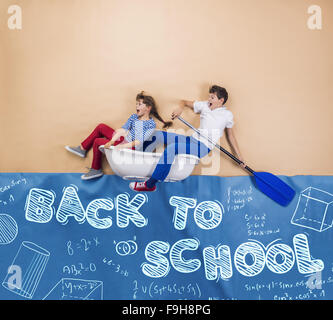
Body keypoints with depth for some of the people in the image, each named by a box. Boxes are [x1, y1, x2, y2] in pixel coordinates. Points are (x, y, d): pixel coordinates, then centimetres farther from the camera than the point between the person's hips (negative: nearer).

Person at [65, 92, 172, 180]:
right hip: (123, 140, 7)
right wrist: (112, 141, -19)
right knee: (101, 127, 3)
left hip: (130, 147, -7)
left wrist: (121, 146, -28)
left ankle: (96, 170, 4)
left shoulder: (151, 124, -13)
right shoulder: (134, 117, 8)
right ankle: (82, 149, 12)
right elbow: (123, 129, -3)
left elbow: (139, 141, -22)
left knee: (97, 141, -11)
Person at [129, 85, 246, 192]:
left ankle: (150, 184, -29)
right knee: (157, 135, -8)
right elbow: (184, 102, 23)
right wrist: (180, 108, -2)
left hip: (204, 147, -6)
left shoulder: (227, 115, 5)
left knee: (172, 148, -31)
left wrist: (239, 157, 13)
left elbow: (231, 136, 14)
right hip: (192, 140, 6)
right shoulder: (204, 105, 14)